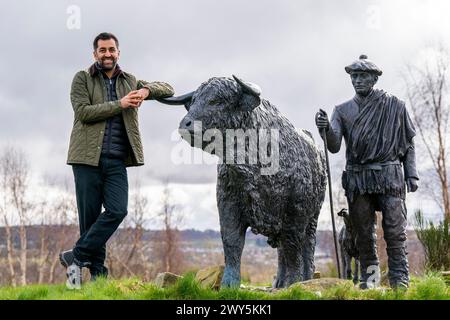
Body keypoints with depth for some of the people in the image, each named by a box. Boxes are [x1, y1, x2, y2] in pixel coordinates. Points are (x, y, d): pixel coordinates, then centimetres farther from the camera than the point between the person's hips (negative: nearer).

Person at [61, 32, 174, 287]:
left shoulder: (130, 82, 17)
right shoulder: (82, 79, 6)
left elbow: (168, 90, 17)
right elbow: (83, 112, -8)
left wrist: (147, 90, -5)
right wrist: (119, 104, -12)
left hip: (117, 161, 3)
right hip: (88, 158, -3)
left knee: (118, 210, -13)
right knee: (90, 216, -2)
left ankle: (76, 257, -6)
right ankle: (97, 272, 6)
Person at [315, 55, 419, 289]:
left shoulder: (394, 106, 6)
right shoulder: (343, 110, 10)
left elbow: (408, 144, 10)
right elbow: (334, 146, -1)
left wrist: (411, 175, 1)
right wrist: (325, 129, -21)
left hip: (389, 176, -2)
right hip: (357, 179, 2)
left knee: (395, 231, -6)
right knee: (364, 233, 6)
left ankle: (400, 279, -2)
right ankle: (369, 277, 17)